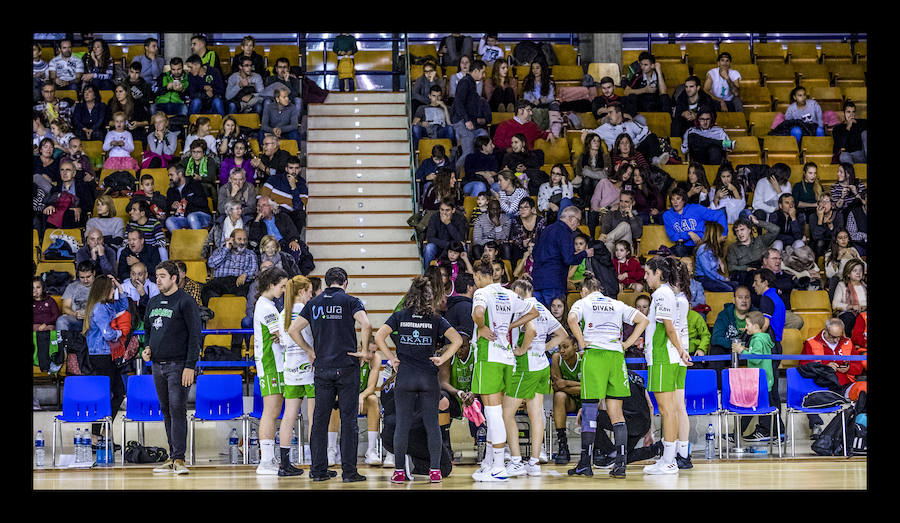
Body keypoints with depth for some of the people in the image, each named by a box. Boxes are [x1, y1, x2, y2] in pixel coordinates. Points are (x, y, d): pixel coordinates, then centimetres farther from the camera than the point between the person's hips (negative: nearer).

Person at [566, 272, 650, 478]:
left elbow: (572, 319, -14)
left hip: (593, 354, -3)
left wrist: (582, 342, -4)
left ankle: (585, 463, 0)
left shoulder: (582, 303, 8)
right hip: (616, 356, 4)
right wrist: (627, 343, 11)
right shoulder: (617, 305, 19)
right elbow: (643, 320, 13)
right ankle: (620, 464, -1)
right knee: (616, 413, 4)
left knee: (589, 411, 0)